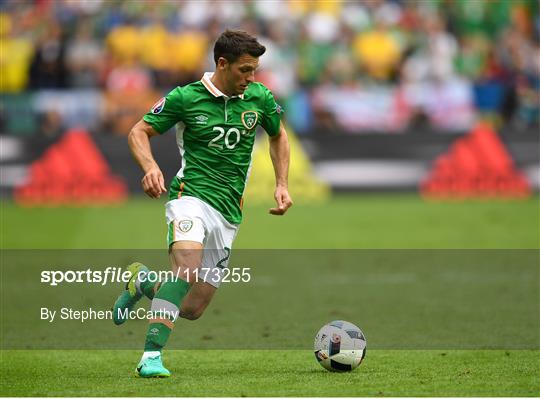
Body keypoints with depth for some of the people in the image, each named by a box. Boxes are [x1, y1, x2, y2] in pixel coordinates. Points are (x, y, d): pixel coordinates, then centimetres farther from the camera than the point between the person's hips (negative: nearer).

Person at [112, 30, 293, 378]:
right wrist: (150, 167, -18)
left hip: (229, 213, 5)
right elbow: (139, 132, 2)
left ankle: (143, 282, 34)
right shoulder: (185, 98, -5)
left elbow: (278, 135, 24)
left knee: (193, 309, 4)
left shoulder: (260, 98, 5)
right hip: (192, 195, -5)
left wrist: (282, 185, 13)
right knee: (188, 265, -35)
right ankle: (152, 355, -33)